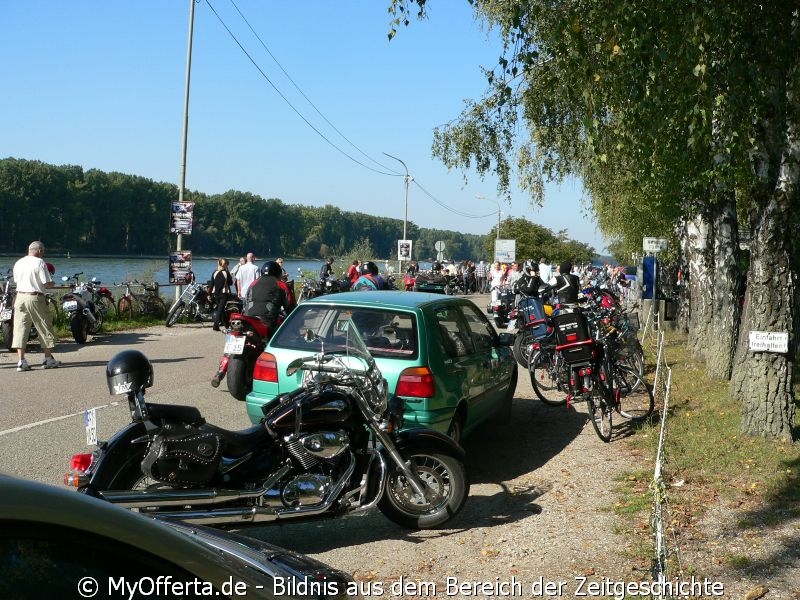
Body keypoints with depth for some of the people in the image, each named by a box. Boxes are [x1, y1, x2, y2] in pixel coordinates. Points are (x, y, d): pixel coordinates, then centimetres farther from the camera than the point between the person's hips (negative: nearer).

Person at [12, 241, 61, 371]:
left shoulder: (18, 263, 9)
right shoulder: (39, 263, -9)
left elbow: (17, 280, 16)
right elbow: (48, 284, -13)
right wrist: (52, 284, 9)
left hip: (20, 296, 5)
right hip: (35, 298, -5)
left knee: (20, 328, 3)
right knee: (44, 328, 8)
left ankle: (21, 361, -2)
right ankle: (48, 359, 13)